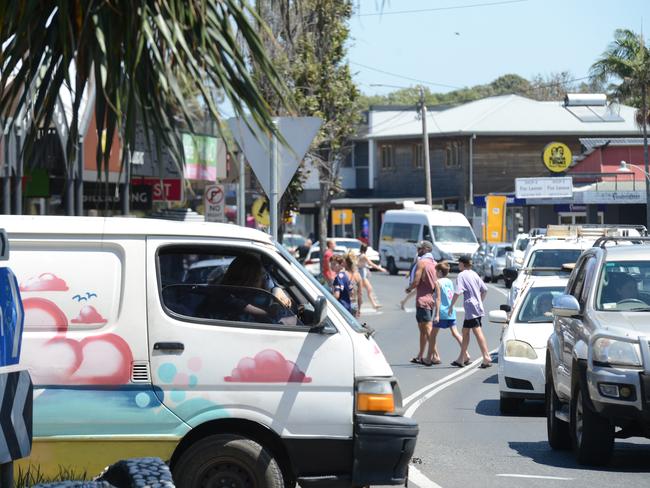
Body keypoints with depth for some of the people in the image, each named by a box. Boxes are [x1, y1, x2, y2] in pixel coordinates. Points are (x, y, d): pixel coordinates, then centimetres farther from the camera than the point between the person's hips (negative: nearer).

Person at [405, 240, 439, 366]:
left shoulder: (422, 263, -12)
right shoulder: (434, 263, 13)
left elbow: (416, 282, -15)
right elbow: (437, 285, 14)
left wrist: (409, 288, 4)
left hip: (423, 299, -8)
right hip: (432, 299, 8)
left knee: (428, 329, -10)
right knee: (423, 329, 16)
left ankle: (434, 357, -16)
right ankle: (420, 356, 23)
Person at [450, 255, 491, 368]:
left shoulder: (461, 275, -9)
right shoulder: (474, 274, 15)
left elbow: (458, 292, -19)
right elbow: (484, 289, 18)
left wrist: (451, 305, -10)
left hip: (471, 308, -9)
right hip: (477, 306, 9)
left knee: (477, 332, -13)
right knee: (465, 331, 17)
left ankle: (486, 358, -21)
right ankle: (461, 359, 23)